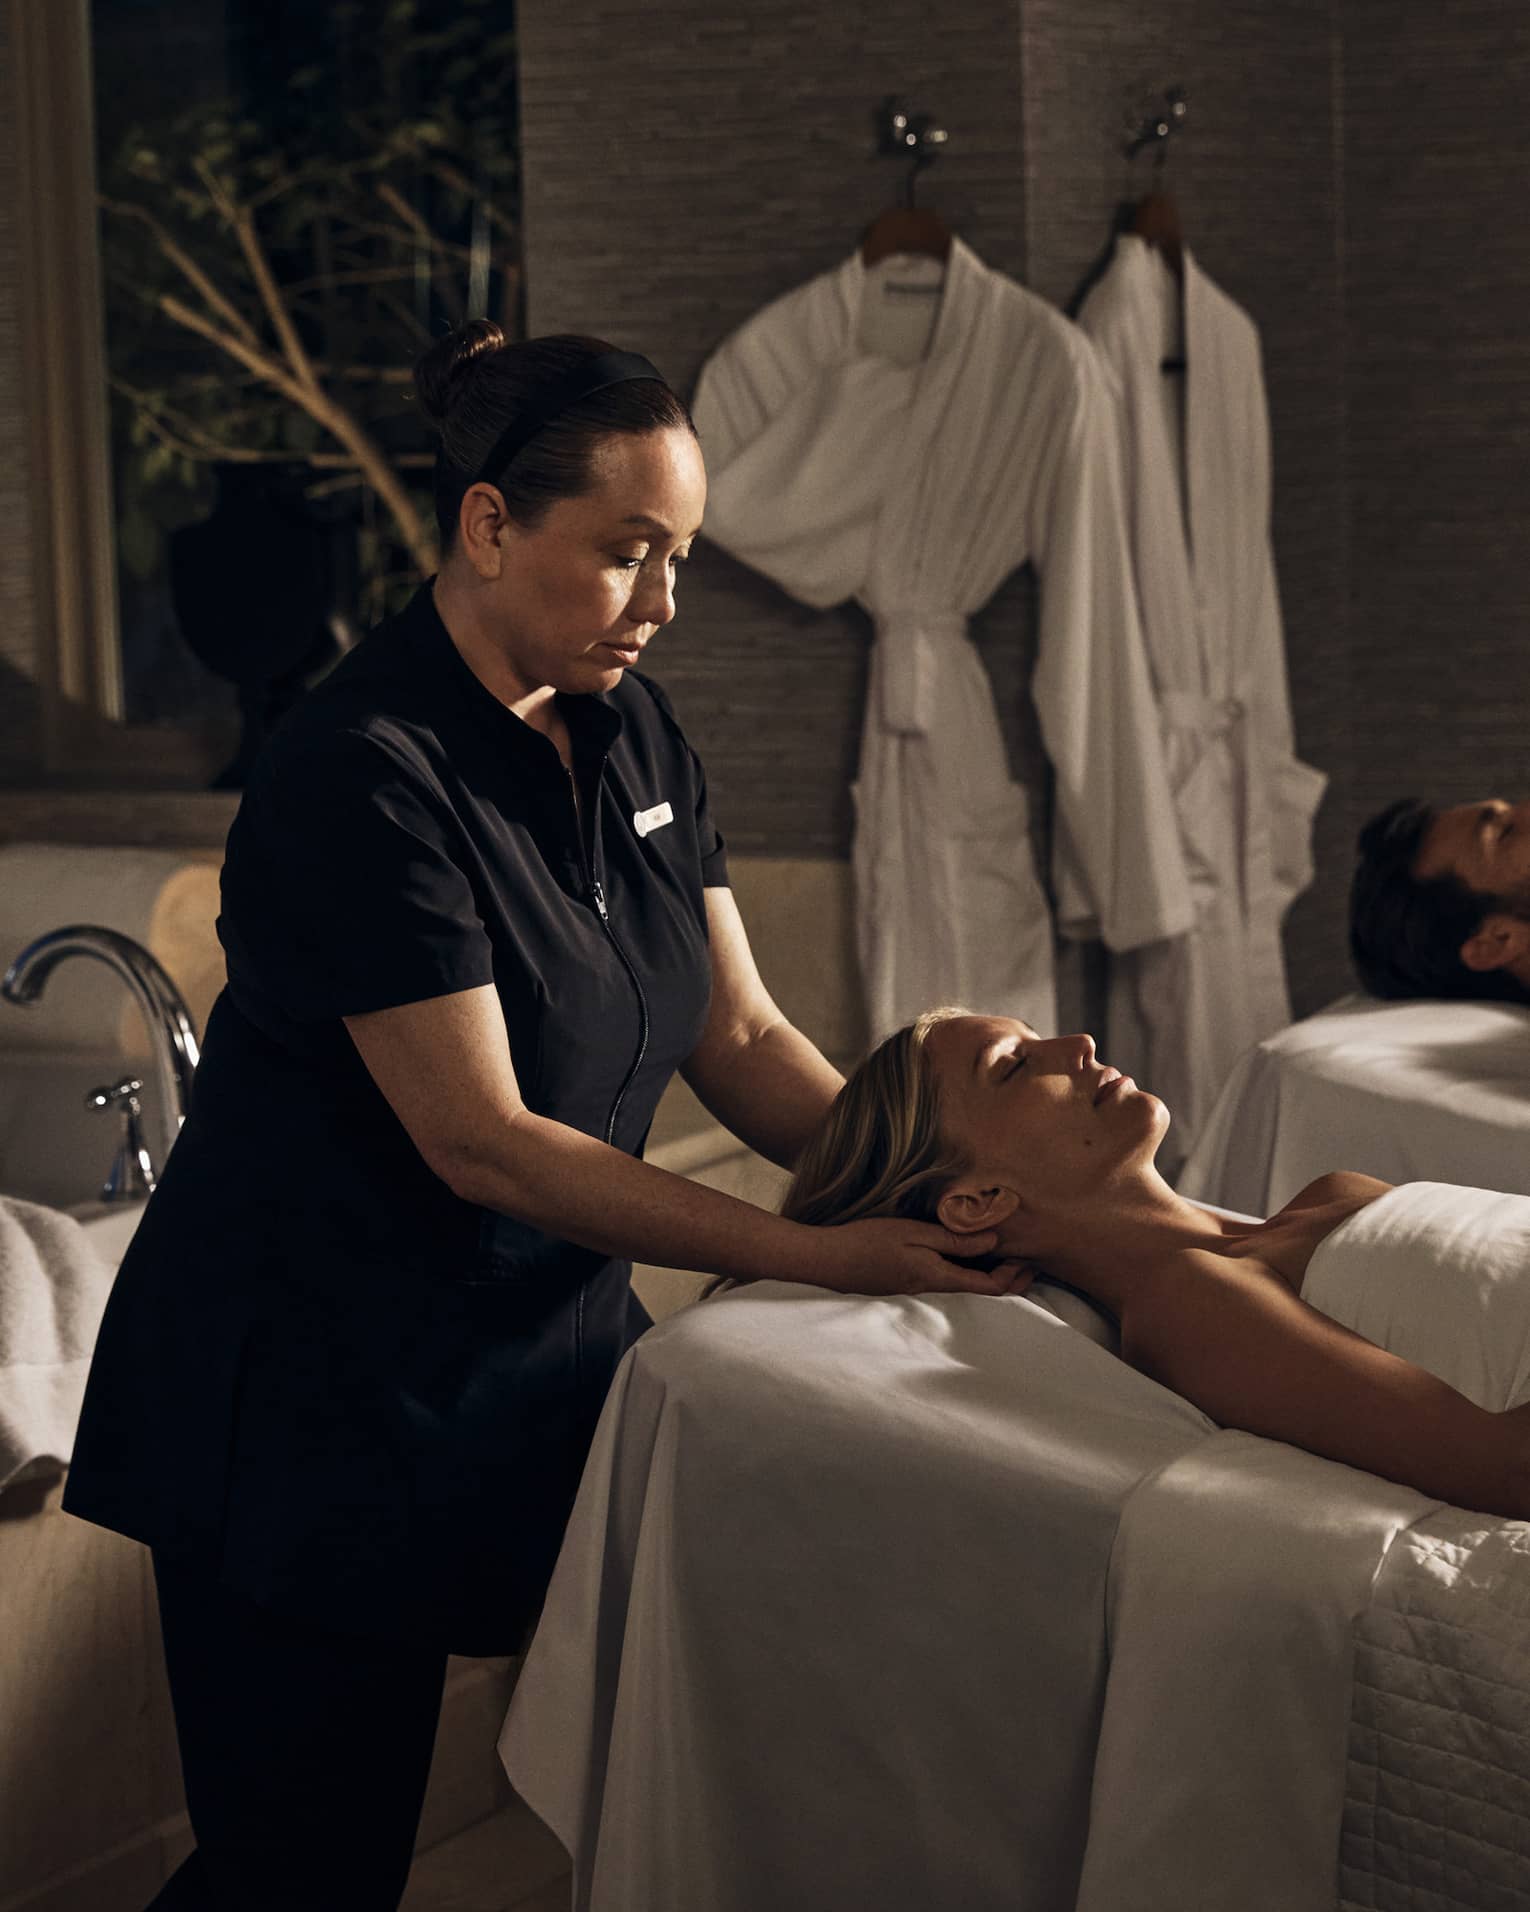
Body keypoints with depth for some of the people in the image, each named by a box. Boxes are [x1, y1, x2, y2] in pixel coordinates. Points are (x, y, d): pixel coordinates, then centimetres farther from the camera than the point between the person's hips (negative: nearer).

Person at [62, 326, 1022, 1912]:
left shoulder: (632, 736, 5)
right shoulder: (366, 773, -21)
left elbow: (740, 1037, 7)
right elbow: (479, 1141, -23)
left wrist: (917, 1191, -10)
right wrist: (815, 1254, -24)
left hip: (542, 1350, 8)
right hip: (317, 1402, -8)